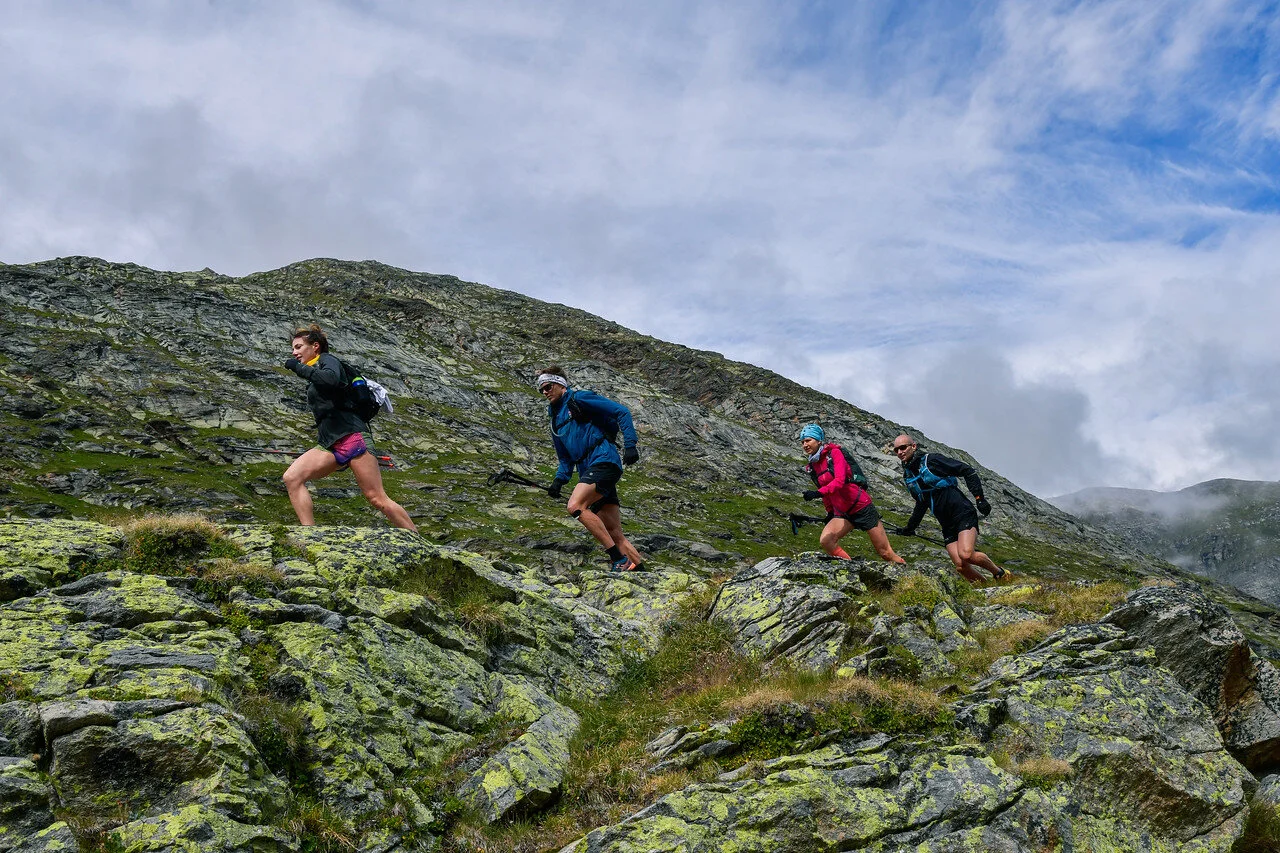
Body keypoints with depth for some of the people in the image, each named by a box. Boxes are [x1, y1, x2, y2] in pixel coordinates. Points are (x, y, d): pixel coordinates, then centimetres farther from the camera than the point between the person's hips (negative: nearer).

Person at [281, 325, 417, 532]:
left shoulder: (327, 360, 2)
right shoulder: (313, 375, 26)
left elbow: (331, 379, -23)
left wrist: (298, 367, -13)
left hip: (352, 437, -9)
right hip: (329, 443, 9)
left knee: (377, 499, -11)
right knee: (292, 478, -11)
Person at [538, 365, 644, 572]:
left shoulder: (579, 399, 3)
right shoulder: (556, 421, 26)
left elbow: (621, 412, -4)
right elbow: (566, 460, 28)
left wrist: (630, 445, -14)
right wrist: (559, 480, 9)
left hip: (604, 461, -8)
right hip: (588, 471, 8)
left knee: (575, 506, -26)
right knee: (614, 534, 0)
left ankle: (619, 558, -25)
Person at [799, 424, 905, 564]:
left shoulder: (834, 453, -11)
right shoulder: (811, 467, 7)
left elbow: (839, 481, -26)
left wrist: (818, 493, -39)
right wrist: (830, 513, 25)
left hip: (861, 507, -5)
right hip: (842, 513, 5)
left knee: (885, 553, -1)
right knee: (825, 540, -23)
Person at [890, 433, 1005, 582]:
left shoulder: (932, 460, -8)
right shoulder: (907, 476, 12)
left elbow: (968, 470, -7)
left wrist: (979, 498, -13)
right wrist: (910, 528, 25)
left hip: (963, 514, -6)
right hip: (947, 524, 6)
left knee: (966, 554, -25)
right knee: (961, 566, -10)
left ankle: (999, 573, 0)